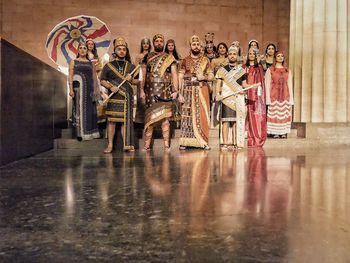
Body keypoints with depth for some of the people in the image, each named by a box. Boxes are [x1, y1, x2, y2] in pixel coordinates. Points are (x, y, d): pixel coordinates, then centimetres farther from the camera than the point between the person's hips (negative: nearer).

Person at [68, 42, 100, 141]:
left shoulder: (91, 63, 16)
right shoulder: (73, 62, 9)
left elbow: (94, 77, 11)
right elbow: (70, 76, 1)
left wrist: (95, 90, 1)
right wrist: (71, 89, -11)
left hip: (89, 89, 3)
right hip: (78, 88, -3)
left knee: (89, 110, 1)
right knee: (80, 109, -5)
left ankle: (89, 132, 6)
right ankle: (80, 133, -4)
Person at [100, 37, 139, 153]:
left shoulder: (131, 66, 15)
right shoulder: (108, 65, 9)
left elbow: (137, 81, 15)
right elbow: (102, 81, 7)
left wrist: (131, 79, -6)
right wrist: (110, 87, -12)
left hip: (127, 97, 1)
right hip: (113, 97, -1)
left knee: (126, 121, 1)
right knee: (111, 120, -2)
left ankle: (127, 145, 7)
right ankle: (110, 145, 5)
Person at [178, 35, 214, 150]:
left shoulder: (205, 60, 12)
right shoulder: (185, 60, 9)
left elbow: (211, 76, 10)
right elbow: (180, 77, 4)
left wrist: (204, 77, -11)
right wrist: (180, 92, -7)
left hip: (202, 90, 1)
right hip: (188, 91, -1)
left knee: (202, 115, -2)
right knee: (187, 115, -5)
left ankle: (203, 142, 3)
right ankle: (185, 141, -2)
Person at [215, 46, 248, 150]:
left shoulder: (242, 70, 16)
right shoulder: (222, 69, 10)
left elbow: (244, 84, 16)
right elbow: (218, 84, 5)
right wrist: (218, 94, -11)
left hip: (239, 98, 2)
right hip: (226, 97, -2)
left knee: (237, 121, 1)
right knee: (226, 120, -9)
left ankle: (236, 143, 8)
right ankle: (225, 143, -6)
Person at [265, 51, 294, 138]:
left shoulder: (288, 71, 12)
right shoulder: (270, 70, 3)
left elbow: (290, 85, 12)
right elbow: (267, 85, -1)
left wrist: (291, 99, 5)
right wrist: (268, 99, -9)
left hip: (285, 96, 3)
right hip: (274, 96, -3)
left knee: (284, 114, 2)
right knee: (274, 114, -4)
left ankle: (284, 132, 10)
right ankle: (274, 133, 3)